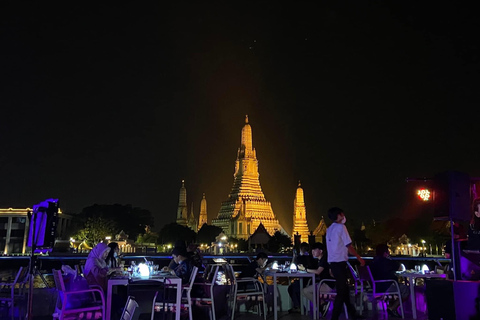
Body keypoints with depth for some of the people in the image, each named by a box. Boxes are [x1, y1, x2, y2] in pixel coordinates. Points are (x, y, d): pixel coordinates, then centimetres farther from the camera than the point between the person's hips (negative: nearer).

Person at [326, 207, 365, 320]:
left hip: (333, 262, 8)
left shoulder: (329, 229, 12)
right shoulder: (341, 227, -10)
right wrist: (359, 258, -2)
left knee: (344, 289, 15)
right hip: (340, 263, -8)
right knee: (341, 291, -2)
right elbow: (349, 246, -12)